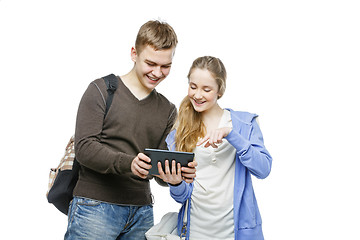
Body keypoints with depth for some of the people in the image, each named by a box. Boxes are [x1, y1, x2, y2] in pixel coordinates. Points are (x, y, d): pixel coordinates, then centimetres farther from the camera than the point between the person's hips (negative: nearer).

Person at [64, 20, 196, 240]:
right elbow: (85, 148, -10)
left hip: (141, 212, 4)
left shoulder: (168, 110, 13)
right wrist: (128, 163, -26)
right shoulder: (102, 90, 0)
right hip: (95, 207, -4)